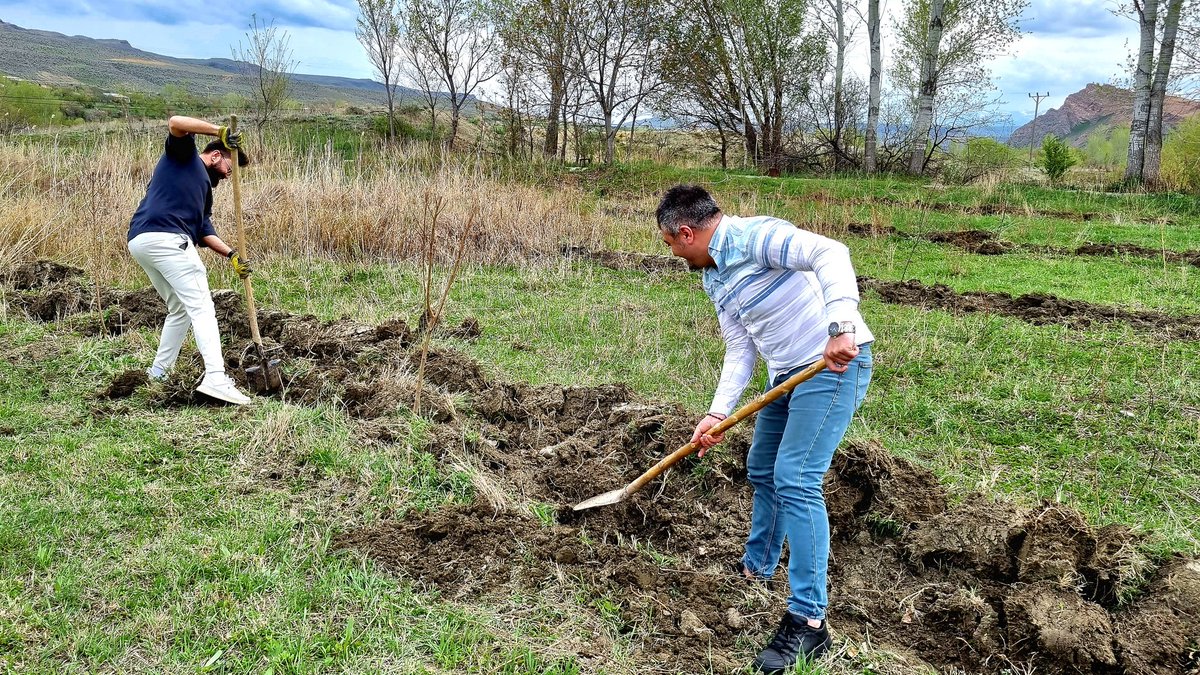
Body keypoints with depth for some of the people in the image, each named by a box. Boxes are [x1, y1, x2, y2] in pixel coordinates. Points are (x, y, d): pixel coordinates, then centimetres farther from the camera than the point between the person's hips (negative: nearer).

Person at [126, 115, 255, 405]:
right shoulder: (184, 154, 11)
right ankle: (215, 378, -24)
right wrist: (220, 131, -8)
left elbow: (205, 231, 19)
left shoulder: (205, 188, 30)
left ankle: (157, 374, 25)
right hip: (164, 237, -10)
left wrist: (231, 254, 5)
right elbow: (176, 123, -10)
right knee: (201, 306, -14)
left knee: (180, 309, 21)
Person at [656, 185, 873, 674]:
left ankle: (808, 623, -8)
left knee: (795, 481, -15)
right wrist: (717, 414, 2)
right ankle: (756, 570, 40)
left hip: (836, 365, -10)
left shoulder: (754, 237, -17)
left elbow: (830, 253, -31)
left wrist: (840, 326, -41)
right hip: (789, 373, 10)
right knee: (762, 472, 20)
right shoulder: (714, 278, 12)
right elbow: (740, 350, 11)